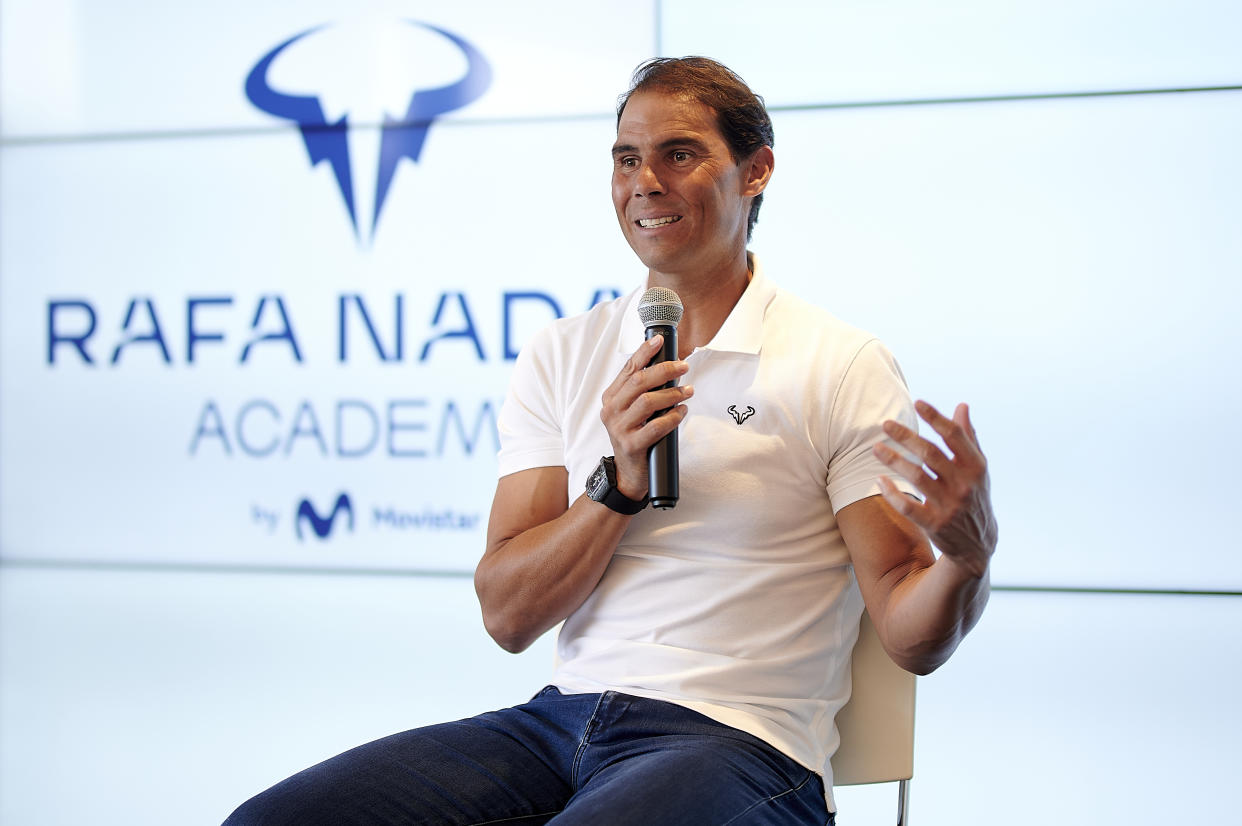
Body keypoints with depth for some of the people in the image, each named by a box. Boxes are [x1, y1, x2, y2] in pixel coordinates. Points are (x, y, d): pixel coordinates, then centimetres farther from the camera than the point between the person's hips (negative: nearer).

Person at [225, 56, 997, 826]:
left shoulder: (844, 367, 0)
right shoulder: (561, 357, 12)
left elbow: (910, 637, -4)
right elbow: (508, 617, 6)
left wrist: (967, 555, -27)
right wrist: (620, 486, -10)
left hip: (737, 738, -5)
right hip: (564, 719, 5)